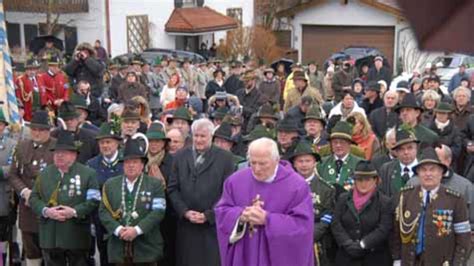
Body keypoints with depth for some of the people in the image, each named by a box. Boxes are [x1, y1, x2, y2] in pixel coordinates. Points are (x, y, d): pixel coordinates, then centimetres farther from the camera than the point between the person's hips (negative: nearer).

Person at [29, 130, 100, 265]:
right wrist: (46, 211, -10)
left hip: (76, 237, -3)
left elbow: (94, 200, -7)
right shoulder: (44, 174, 12)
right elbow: (34, 198, 9)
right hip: (50, 237, 3)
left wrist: (74, 212, -18)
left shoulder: (87, 173, -1)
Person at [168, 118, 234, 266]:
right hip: (186, 225, 3)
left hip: (213, 226, -2)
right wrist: (185, 212, -6)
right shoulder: (180, 156, 9)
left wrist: (208, 215, -11)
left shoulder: (225, 157, 0)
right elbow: (173, 189, 7)